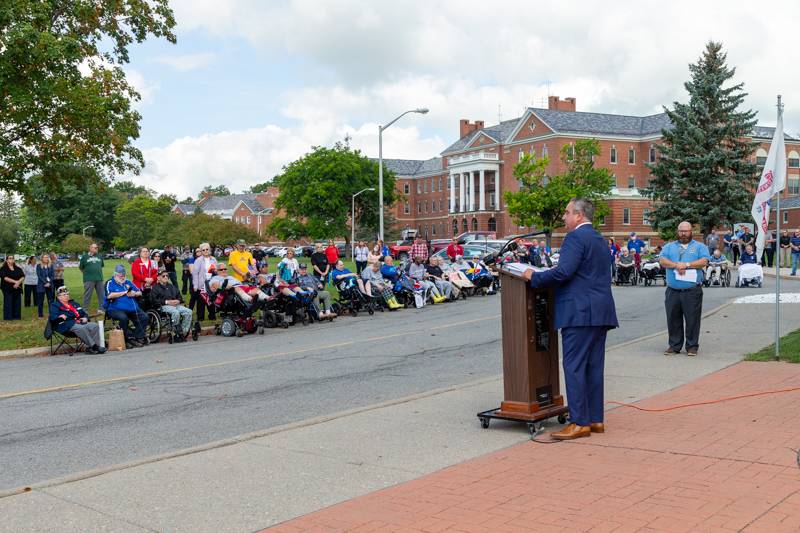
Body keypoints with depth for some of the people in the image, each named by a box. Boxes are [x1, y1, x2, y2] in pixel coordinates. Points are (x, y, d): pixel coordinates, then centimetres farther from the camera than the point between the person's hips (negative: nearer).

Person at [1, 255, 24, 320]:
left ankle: (16, 316, 7)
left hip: (17, 288, 4)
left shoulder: (18, 268, 13)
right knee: (8, 303, -6)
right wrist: (15, 281, -19)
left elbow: (23, 277, 4)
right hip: (7, 289, -4)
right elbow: (5, 278, -12)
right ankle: (8, 317, -1)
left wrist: (18, 282, -16)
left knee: (17, 303, 1)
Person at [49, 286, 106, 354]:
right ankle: (93, 346, -37)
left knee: (95, 326, -20)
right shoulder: (54, 305, 13)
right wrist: (60, 317, -26)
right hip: (67, 325, -6)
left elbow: (83, 313, 31)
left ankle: (90, 348, -28)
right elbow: (52, 317, -4)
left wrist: (85, 318, 7)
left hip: (79, 323, 6)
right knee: (81, 328, -37)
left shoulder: (74, 303, 32)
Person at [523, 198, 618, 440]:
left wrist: (534, 277, -8)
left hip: (580, 312, -10)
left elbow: (564, 272, -20)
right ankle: (596, 420, 16)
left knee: (574, 366, -6)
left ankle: (580, 423, -5)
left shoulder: (576, 237, -10)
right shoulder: (600, 241, 21)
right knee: (594, 366, 12)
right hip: (601, 312, 10)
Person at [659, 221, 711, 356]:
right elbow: (662, 261, 0)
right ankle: (674, 345, 15)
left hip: (693, 291, -2)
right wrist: (676, 265, -15)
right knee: (673, 319, 5)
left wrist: (686, 265, -14)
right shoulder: (669, 246, 16)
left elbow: (704, 261, -6)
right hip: (673, 291, 2)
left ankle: (692, 346, 7)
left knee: (692, 319, -1)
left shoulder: (700, 247, 11)